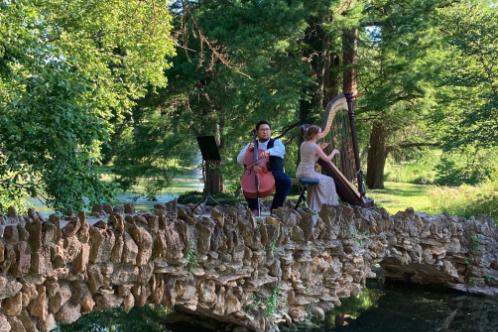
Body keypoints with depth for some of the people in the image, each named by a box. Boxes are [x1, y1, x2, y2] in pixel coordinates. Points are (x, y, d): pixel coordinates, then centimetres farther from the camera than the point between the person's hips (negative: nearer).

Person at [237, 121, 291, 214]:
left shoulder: (276, 142, 7)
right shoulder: (252, 145, 17)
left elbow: (281, 149, -20)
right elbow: (239, 160, 11)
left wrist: (268, 151, -39)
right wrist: (248, 150, -6)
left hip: (274, 173, -2)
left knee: (286, 181, -31)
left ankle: (275, 208, -15)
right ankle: (254, 208, -14)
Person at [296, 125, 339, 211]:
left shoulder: (303, 144, 9)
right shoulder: (315, 147, -14)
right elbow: (327, 159, -6)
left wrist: (320, 148, 15)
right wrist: (334, 152, 12)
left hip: (300, 172, 8)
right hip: (308, 173, -8)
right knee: (329, 181, 9)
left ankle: (314, 205, 29)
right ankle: (328, 205, 14)